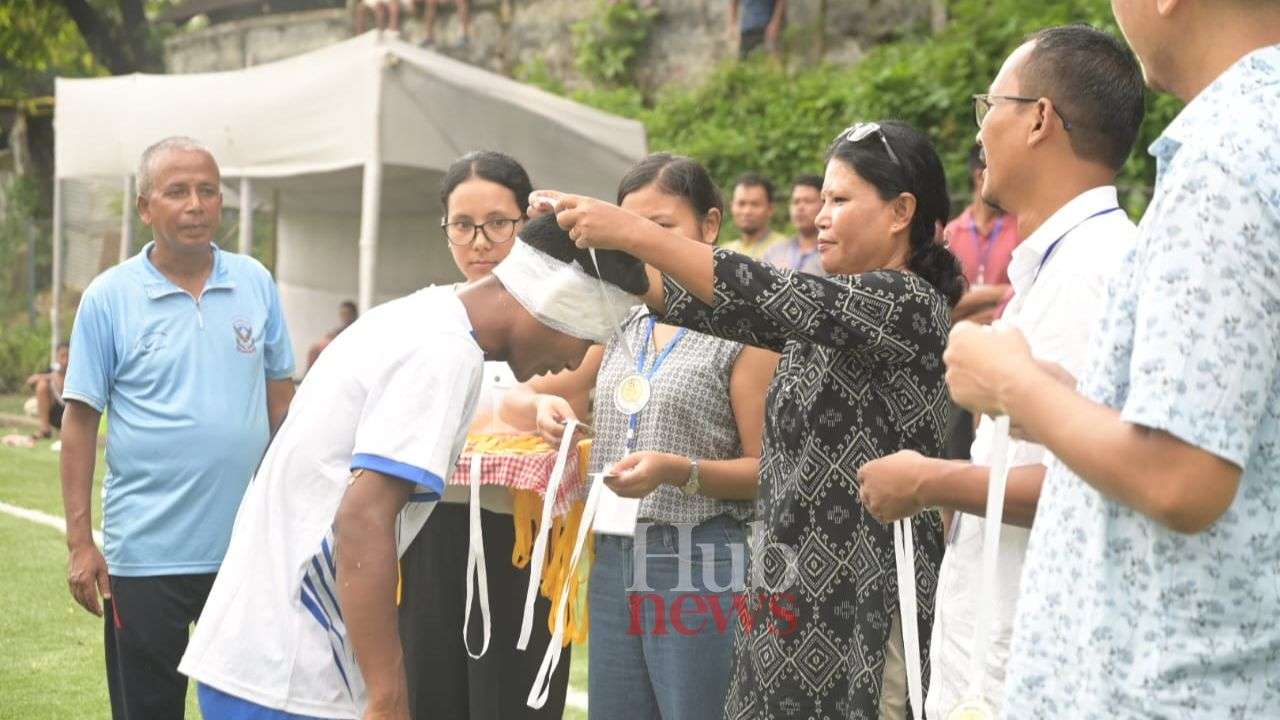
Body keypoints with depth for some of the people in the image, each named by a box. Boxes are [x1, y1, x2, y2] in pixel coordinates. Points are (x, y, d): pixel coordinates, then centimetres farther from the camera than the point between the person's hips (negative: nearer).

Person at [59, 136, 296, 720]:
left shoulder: (256, 283, 4)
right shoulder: (109, 297, -5)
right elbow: (80, 421, -4)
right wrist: (80, 542, -8)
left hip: (248, 546, 3)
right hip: (146, 555, -3)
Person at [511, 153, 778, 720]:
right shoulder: (617, 325, 13)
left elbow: (767, 471, -7)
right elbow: (526, 396, 19)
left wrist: (678, 471, -22)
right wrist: (543, 406, -3)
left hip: (702, 570, -6)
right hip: (614, 562, 6)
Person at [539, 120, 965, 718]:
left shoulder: (910, 304, -11)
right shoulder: (828, 306, 15)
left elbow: (770, 297, -23)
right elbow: (714, 307, 8)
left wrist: (633, 234, -24)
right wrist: (590, 248, -2)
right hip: (795, 590, 8)